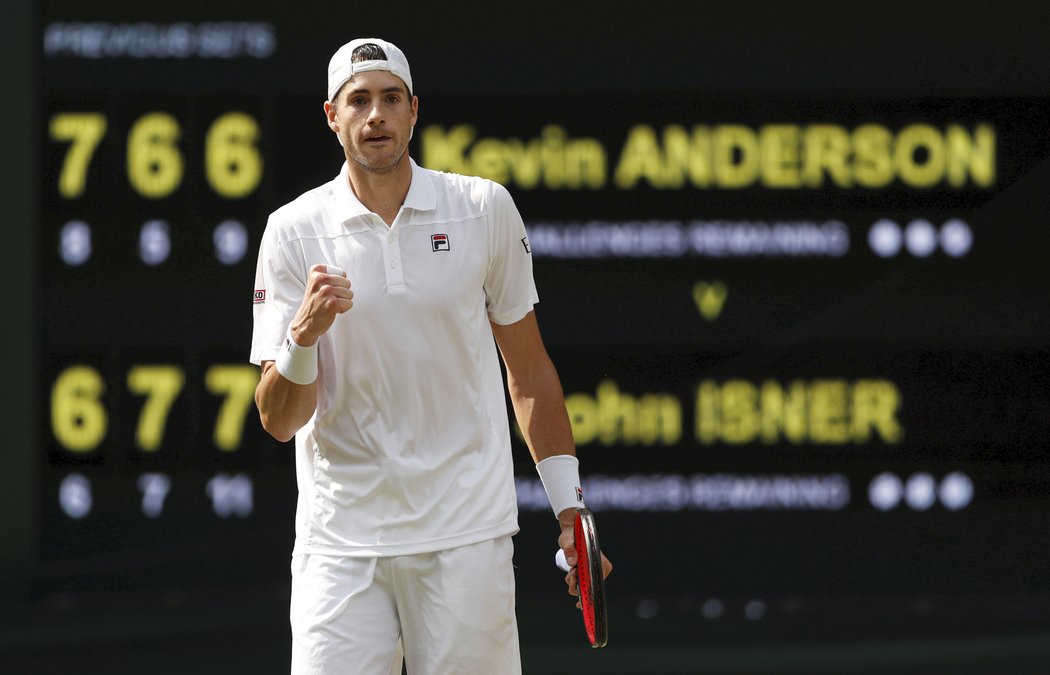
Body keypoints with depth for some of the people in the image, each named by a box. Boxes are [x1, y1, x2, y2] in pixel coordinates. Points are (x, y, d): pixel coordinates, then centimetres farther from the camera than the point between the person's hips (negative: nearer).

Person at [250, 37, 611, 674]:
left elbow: (529, 370, 12)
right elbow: (279, 421, -4)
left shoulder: (486, 210, 3)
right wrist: (303, 336, -23)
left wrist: (569, 505, 8)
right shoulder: (294, 231, 0)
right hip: (341, 543, 0)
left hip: (467, 536, 0)